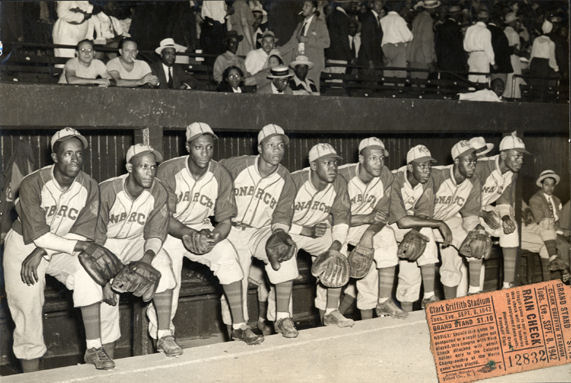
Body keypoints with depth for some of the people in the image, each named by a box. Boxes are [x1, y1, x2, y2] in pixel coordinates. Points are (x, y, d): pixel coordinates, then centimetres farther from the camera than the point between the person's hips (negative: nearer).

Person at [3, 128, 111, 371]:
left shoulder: (90, 188, -13)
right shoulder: (32, 184, -21)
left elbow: (84, 234, -15)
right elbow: (38, 235, -25)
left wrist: (41, 253, -23)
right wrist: (76, 245, -26)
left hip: (61, 249, 2)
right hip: (23, 247, -2)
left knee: (86, 269, -28)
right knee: (28, 317, -3)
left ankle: (93, 347, -24)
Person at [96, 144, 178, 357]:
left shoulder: (158, 192, -15)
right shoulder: (107, 191, -25)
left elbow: (156, 233, -9)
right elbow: (95, 238, -21)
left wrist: (148, 256, -32)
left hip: (137, 241, 2)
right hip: (106, 244, -2)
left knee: (162, 264, -27)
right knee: (106, 300, -15)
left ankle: (164, 336, -25)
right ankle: (107, 356, 6)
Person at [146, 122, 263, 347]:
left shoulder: (221, 176, -9)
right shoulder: (168, 171, -17)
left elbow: (225, 221, -7)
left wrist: (212, 238, -29)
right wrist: (192, 235, -36)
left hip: (202, 229, 2)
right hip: (168, 231, -2)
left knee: (227, 254, -22)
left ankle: (239, 326, -17)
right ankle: (163, 333, -2)